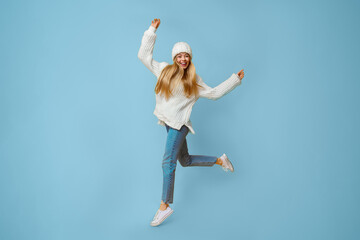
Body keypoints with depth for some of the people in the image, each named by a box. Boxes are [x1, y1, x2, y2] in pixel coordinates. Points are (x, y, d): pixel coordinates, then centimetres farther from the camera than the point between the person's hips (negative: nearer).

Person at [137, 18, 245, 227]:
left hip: (180, 124, -4)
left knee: (168, 162, -12)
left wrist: (235, 79, 12)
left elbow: (214, 93, 12)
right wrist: (152, 30, 8)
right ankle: (219, 160, 34)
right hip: (168, 123, 4)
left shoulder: (194, 81, 3)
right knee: (185, 160, 14)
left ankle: (165, 206, -2)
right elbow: (144, 55, 9)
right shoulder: (164, 70, 8)